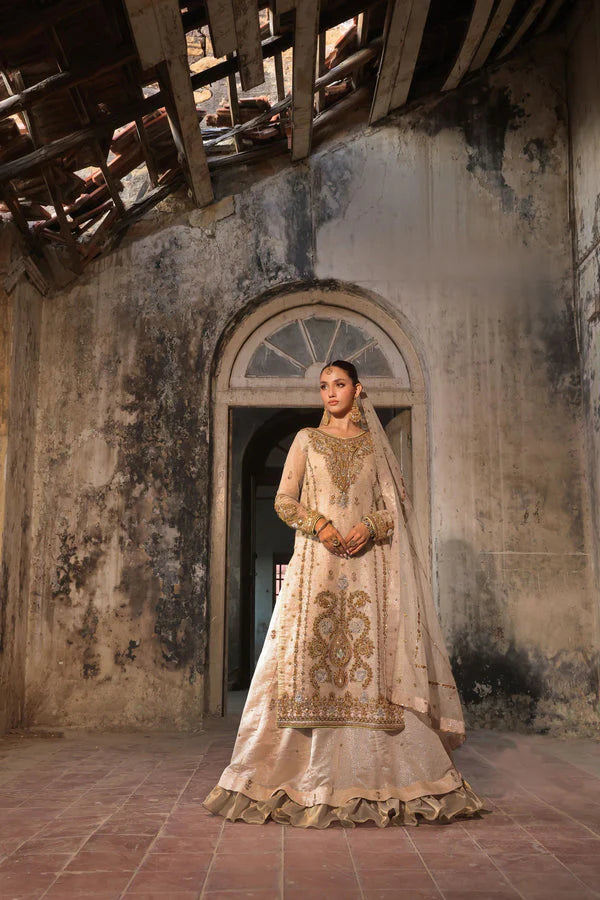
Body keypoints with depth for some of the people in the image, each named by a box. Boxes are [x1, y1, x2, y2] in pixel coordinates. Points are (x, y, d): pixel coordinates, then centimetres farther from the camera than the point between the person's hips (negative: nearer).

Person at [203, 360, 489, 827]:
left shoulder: (375, 444, 15)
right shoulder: (307, 440, 13)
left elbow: (394, 505, 11)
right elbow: (284, 501, 6)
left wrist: (370, 526, -10)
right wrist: (319, 523, -11)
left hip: (366, 562, 1)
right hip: (317, 560, 0)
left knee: (370, 656, -5)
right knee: (310, 652, -7)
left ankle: (373, 778, 1)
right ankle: (308, 777, 0)